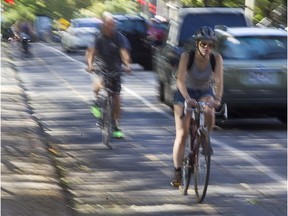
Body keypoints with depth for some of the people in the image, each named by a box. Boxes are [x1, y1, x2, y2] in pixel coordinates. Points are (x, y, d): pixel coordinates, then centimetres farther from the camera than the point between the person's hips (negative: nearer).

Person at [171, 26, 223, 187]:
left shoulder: (217, 59, -18)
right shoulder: (187, 56, -23)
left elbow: (219, 81, -26)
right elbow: (180, 80, -32)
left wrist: (217, 98, -44)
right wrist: (187, 98, -48)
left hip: (205, 93, 1)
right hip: (185, 93, -1)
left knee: (209, 114, -33)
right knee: (182, 134, -9)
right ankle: (177, 172, 0)